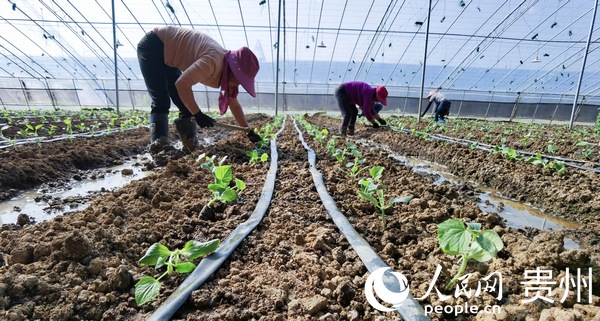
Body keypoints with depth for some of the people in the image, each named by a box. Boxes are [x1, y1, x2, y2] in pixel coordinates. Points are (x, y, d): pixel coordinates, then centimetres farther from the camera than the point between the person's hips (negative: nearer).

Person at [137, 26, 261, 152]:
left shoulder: (225, 66, -2)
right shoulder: (213, 61, -32)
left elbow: (234, 104, 5)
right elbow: (182, 84, -39)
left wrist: (249, 131, 4)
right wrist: (198, 115, -31)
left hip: (167, 54, 9)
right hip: (153, 46, -9)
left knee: (187, 105, 2)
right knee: (161, 103, -17)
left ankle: (191, 146, 7)